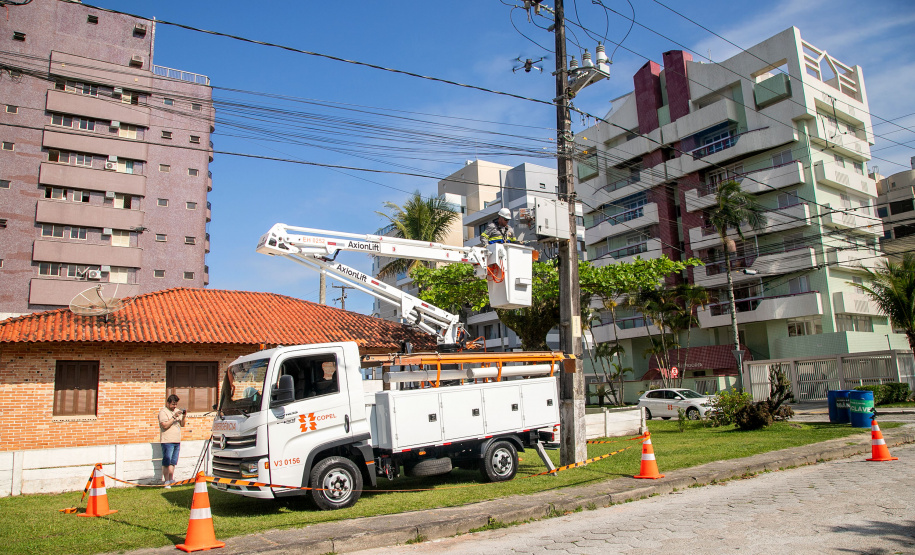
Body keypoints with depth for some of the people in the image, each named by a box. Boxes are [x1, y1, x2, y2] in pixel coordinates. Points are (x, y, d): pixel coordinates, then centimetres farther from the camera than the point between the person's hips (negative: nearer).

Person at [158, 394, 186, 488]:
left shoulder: (177, 411, 17)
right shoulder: (163, 412, -4)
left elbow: (182, 424, 18)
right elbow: (165, 425, -16)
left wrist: (184, 417, 1)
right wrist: (174, 417, -19)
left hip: (177, 441, 7)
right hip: (167, 441, -7)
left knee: (173, 462, 10)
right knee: (166, 462, -5)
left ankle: (171, 480, 15)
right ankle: (167, 482, -3)